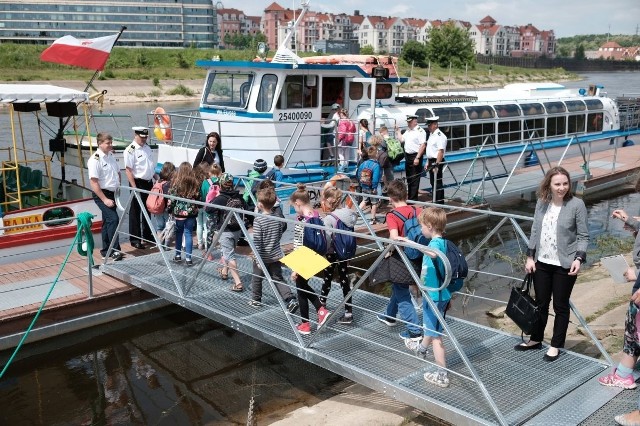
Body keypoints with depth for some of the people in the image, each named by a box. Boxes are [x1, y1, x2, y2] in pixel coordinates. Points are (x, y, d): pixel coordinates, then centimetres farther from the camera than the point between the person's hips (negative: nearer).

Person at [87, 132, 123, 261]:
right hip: (101, 194, -8)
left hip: (112, 194, 8)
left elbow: (118, 172, 25)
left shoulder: (111, 156, 10)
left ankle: (105, 252, 24)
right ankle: (115, 251, -15)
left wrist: (118, 186, 12)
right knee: (113, 219, -18)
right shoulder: (95, 160, -15)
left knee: (108, 222, 14)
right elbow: (94, 183, -19)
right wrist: (105, 200, -21)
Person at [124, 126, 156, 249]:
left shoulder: (147, 148, 11)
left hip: (149, 183, 8)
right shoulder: (130, 150, -14)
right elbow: (128, 170, -17)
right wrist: (134, 187, -21)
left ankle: (147, 235, 31)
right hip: (138, 183, -8)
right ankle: (135, 239, 8)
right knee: (135, 212, 1)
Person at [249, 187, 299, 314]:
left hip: (262, 257, -5)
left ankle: (256, 300, 33)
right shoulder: (278, 218, -2)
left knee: (257, 278, 18)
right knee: (278, 279, 10)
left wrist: (258, 258, -16)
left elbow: (257, 241, -20)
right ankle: (291, 300, -5)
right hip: (276, 256, 5)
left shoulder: (258, 220, -19)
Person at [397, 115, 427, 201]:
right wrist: (397, 131, 14)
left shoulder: (420, 131, -13)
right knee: (408, 177, 17)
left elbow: (422, 145, -20)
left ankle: (414, 198, 2)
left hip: (415, 156, -9)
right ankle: (409, 196, 28)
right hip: (407, 155, 9)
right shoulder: (408, 131, 14)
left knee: (415, 179, -3)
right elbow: (401, 139, 22)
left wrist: (417, 158, -24)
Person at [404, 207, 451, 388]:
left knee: (435, 334, -3)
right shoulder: (441, 242, 6)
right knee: (430, 326, 32)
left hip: (434, 296, -10)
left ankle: (442, 374, 3)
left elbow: (432, 253, -49)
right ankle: (422, 348, 57)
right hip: (433, 293, 10)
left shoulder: (436, 243, -24)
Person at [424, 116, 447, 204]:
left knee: (437, 184, -6)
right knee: (433, 183, 15)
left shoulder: (440, 136, -15)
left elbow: (441, 151, -22)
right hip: (431, 162, 10)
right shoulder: (431, 135, 16)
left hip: (437, 162, -10)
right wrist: (428, 162, 19)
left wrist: (436, 165, -26)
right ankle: (435, 202, 23)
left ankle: (440, 203, -1)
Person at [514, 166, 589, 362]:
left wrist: (578, 258, -19)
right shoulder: (542, 203, 2)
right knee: (541, 303, 16)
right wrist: (530, 256, 3)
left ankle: (556, 345, 22)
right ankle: (535, 339, 32)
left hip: (564, 265, -4)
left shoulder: (576, 204, -10)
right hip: (542, 263, 4)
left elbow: (583, 236, -7)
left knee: (560, 306, 8)